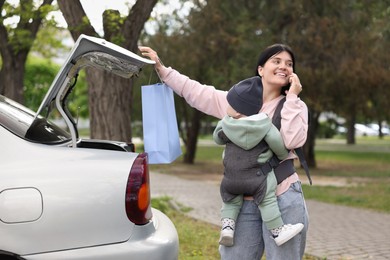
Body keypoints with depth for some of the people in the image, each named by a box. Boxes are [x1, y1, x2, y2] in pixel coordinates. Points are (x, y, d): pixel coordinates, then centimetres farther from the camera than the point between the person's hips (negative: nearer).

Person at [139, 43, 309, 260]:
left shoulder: (295, 106, 3)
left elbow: (292, 140, -15)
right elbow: (194, 91, 13)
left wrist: (291, 97, -11)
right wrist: (160, 67, 11)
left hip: (282, 199, -3)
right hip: (244, 200, 3)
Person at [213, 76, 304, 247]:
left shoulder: (226, 124, 0)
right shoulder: (263, 124, -9)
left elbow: (217, 138, 16)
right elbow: (276, 142, -10)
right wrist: (284, 156, 10)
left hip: (231, 177, 4)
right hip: (256, 176, -4)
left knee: (231, 201, 23)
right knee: (267, 201, 1)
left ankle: (227, 226, 9)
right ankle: (278, 232, 0)